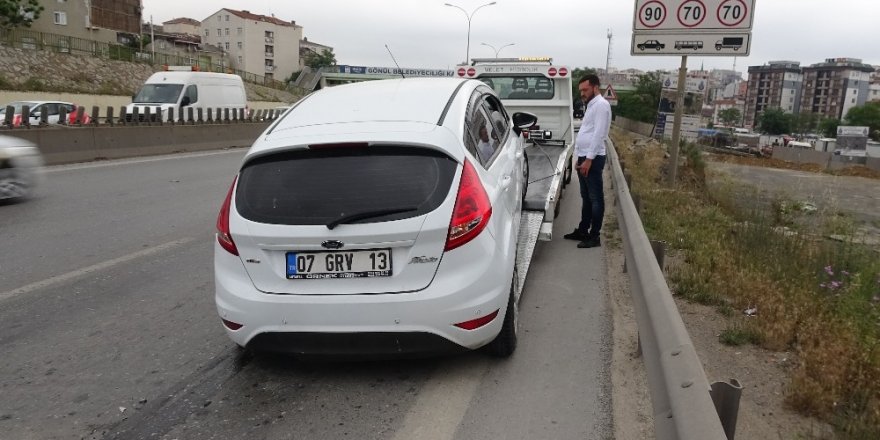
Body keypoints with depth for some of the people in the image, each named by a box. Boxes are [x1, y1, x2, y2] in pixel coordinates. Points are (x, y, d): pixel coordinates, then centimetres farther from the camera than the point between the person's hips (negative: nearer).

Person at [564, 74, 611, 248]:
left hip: (593, 158, -10)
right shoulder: (591, 105, 20)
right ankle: (583, 231, 25)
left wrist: (589, 159, -21)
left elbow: (598, 134, -19)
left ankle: (594, 237, 0)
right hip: (584, 157, 10)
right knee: (586, 197, 16)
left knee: (595, 198, -4)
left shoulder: (601, 104, -11)